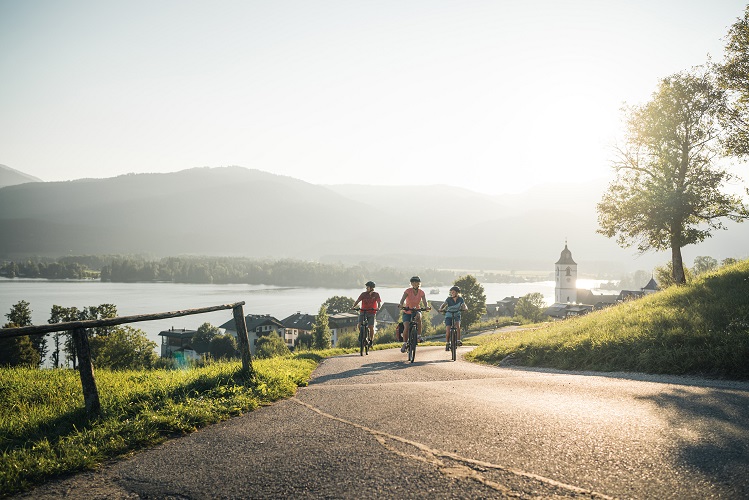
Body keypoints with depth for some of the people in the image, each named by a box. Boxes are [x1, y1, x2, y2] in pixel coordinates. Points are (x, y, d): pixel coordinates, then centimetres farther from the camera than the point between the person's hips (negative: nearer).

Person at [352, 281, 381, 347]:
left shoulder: (376, 295, -2)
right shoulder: (364, 294, -1)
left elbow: (379, 302, -9)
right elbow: (358, 300, -9)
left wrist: (378, 308, -31)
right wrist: (353, 306, -27)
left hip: (371, 312, -1)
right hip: (363, 312, 1)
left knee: (371, 327, -11)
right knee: (360, 325, -15)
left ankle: (371, 341, 7)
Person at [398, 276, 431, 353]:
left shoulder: (421, 292, -5)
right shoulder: (408, 291, -10)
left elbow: (424, 302, -17)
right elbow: (403, 299, -24)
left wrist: (426, 307, -40)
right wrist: (401, 305, -46)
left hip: (416, 311, 1)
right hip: (407, 312, -1)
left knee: (418, 316, -35)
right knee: (406, 327, -19)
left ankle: (419, 335, -22)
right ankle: (405, 343, -1)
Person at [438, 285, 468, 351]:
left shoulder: (460, 299, -5)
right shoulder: (449, 299, -8)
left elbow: (465, 306, -13)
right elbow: (444, 305, -19)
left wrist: (464, 308, -37)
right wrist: (441, 309, -40)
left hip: (457, 315, 0)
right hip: (448, 315, 0)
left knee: (457, 325, -29)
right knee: (447, 330, -13)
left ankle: (459, 340, -22)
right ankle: (447, 343, 5)